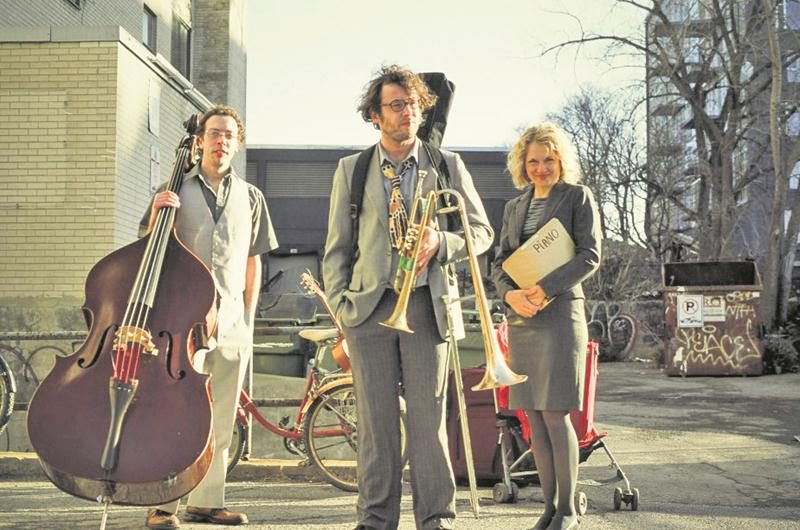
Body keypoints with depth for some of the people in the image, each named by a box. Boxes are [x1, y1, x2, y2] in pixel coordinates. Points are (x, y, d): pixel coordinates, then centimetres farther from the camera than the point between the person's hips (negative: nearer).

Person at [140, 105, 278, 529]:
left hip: (232, 319, 3)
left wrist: (249, 316, 9)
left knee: (221, 418, 7)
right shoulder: (175, 190, 7)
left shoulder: (250, 197, 14)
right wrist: (157, 214, -13)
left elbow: (252, 263, 15)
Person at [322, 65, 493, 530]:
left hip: (428, 305, -1)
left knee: (429, 419, 0)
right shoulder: (352, 170, 10)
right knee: (375, 422, 3)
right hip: (370, 307, 1)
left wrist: (441, 243, -10)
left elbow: (482, 232, 10)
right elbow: (337, 248, 11)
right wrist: (341, 306, 2)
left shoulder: (448, 165, 8)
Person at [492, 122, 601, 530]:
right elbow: (499, 262, 14)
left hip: (560, 313, -5)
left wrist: (545, 288, -18)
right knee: (533, 415, 4)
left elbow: (590, 256, -7)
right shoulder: (514, 207, 17)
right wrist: (510, 294, -8)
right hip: (520, 319, 6)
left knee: (555, 413, -8)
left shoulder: (578, 197, 2)